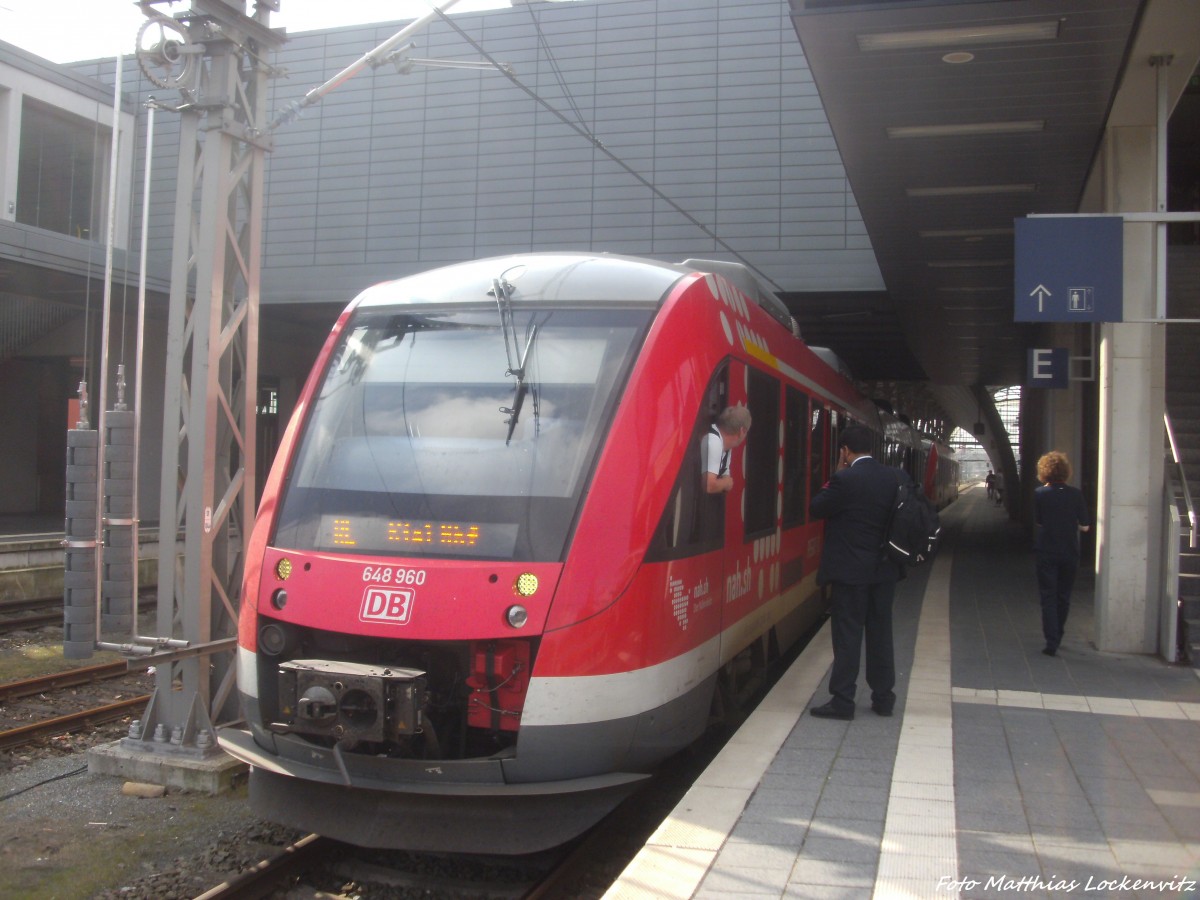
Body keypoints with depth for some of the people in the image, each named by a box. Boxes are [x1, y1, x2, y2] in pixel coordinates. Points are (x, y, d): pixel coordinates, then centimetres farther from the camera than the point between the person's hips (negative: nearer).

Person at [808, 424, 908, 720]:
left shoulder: (845, 480, -18)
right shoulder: (898, 477, 0)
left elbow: (816, 507, -7)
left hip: (850, 571, -6)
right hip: (885, 569, 6)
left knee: (848, 635, 1)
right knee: (880, 633, 14)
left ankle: (842, 701, 5)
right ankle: (884, 698, 22)